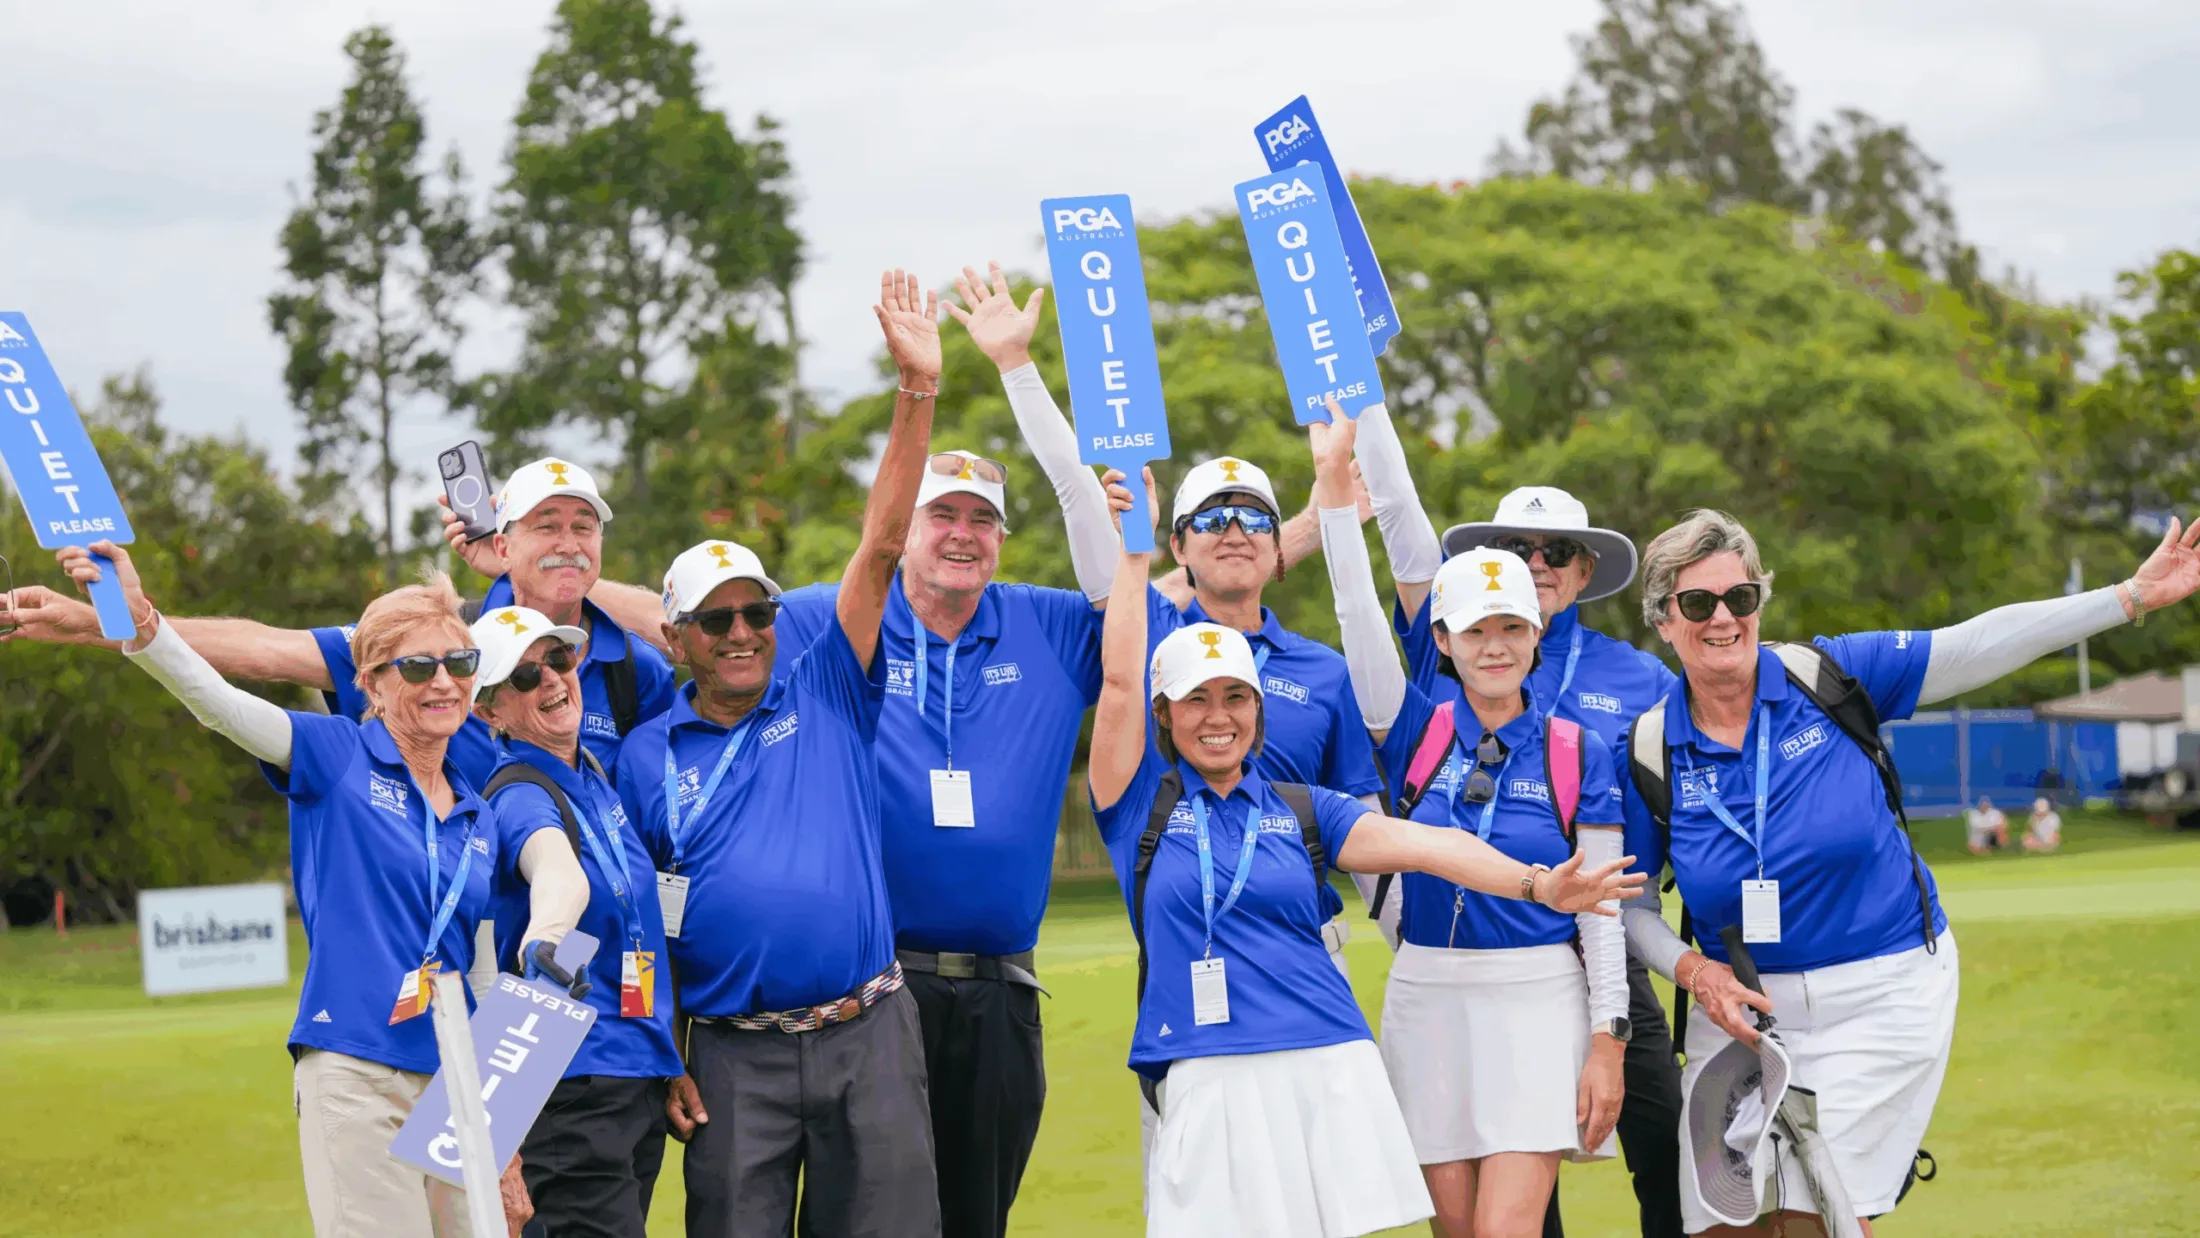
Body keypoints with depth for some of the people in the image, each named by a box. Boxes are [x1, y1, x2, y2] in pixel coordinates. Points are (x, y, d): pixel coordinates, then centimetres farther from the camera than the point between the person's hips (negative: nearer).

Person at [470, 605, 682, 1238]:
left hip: (640, 1068, 8)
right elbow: (552, 865, -37)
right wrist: (548, 935, -57)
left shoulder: (593, 774, 12)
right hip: (575, 1080, -8)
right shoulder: (519, 796, -13)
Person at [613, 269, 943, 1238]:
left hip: (870, 1038, 1)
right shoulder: (645, 757, 8)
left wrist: (917, 390, -8)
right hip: (735, 1059, -1)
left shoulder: (827, 701, 8)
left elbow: (881, 549, 0)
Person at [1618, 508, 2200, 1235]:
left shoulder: (1829, 677, -7)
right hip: (1741, 1004, 2)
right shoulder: (1649, 752, -3)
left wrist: (2135, 596, -14)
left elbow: (1978, 647, -10)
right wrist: (1690, 969, -13)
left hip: (1880, 992, -2)